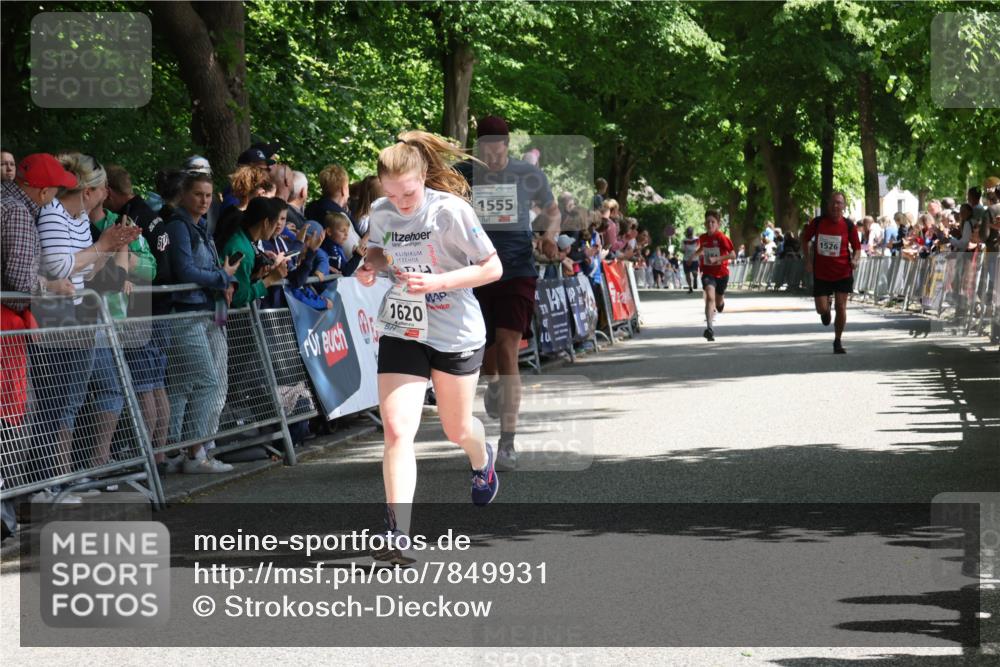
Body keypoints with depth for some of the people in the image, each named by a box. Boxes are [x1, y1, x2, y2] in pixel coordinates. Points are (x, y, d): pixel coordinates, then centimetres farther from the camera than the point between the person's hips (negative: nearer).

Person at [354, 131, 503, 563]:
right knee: (396, 428, -15)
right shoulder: (381, 212, -3)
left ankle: (482, 459, 55)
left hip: (456, 335, -3)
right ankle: (397, 535, -18)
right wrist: (370, 266, -6)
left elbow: (492, 268, -14)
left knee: (456, 429, 17)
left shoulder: (451, 210, -18)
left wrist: (437, 281, -26)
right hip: (401, 332, 3)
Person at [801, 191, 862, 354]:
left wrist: (855, 260, -17)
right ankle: (826, 311, 39)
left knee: (841, 307, -5)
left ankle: (837, 342, 12)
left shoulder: (848, 225, -6)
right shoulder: (817, 222, -6)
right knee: (821, 309, -1)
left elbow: (857, 248, 4)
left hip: (843, 273, -1)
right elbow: (805, 240, 9)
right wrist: (808, 261, 1)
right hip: (821, 273, 1)